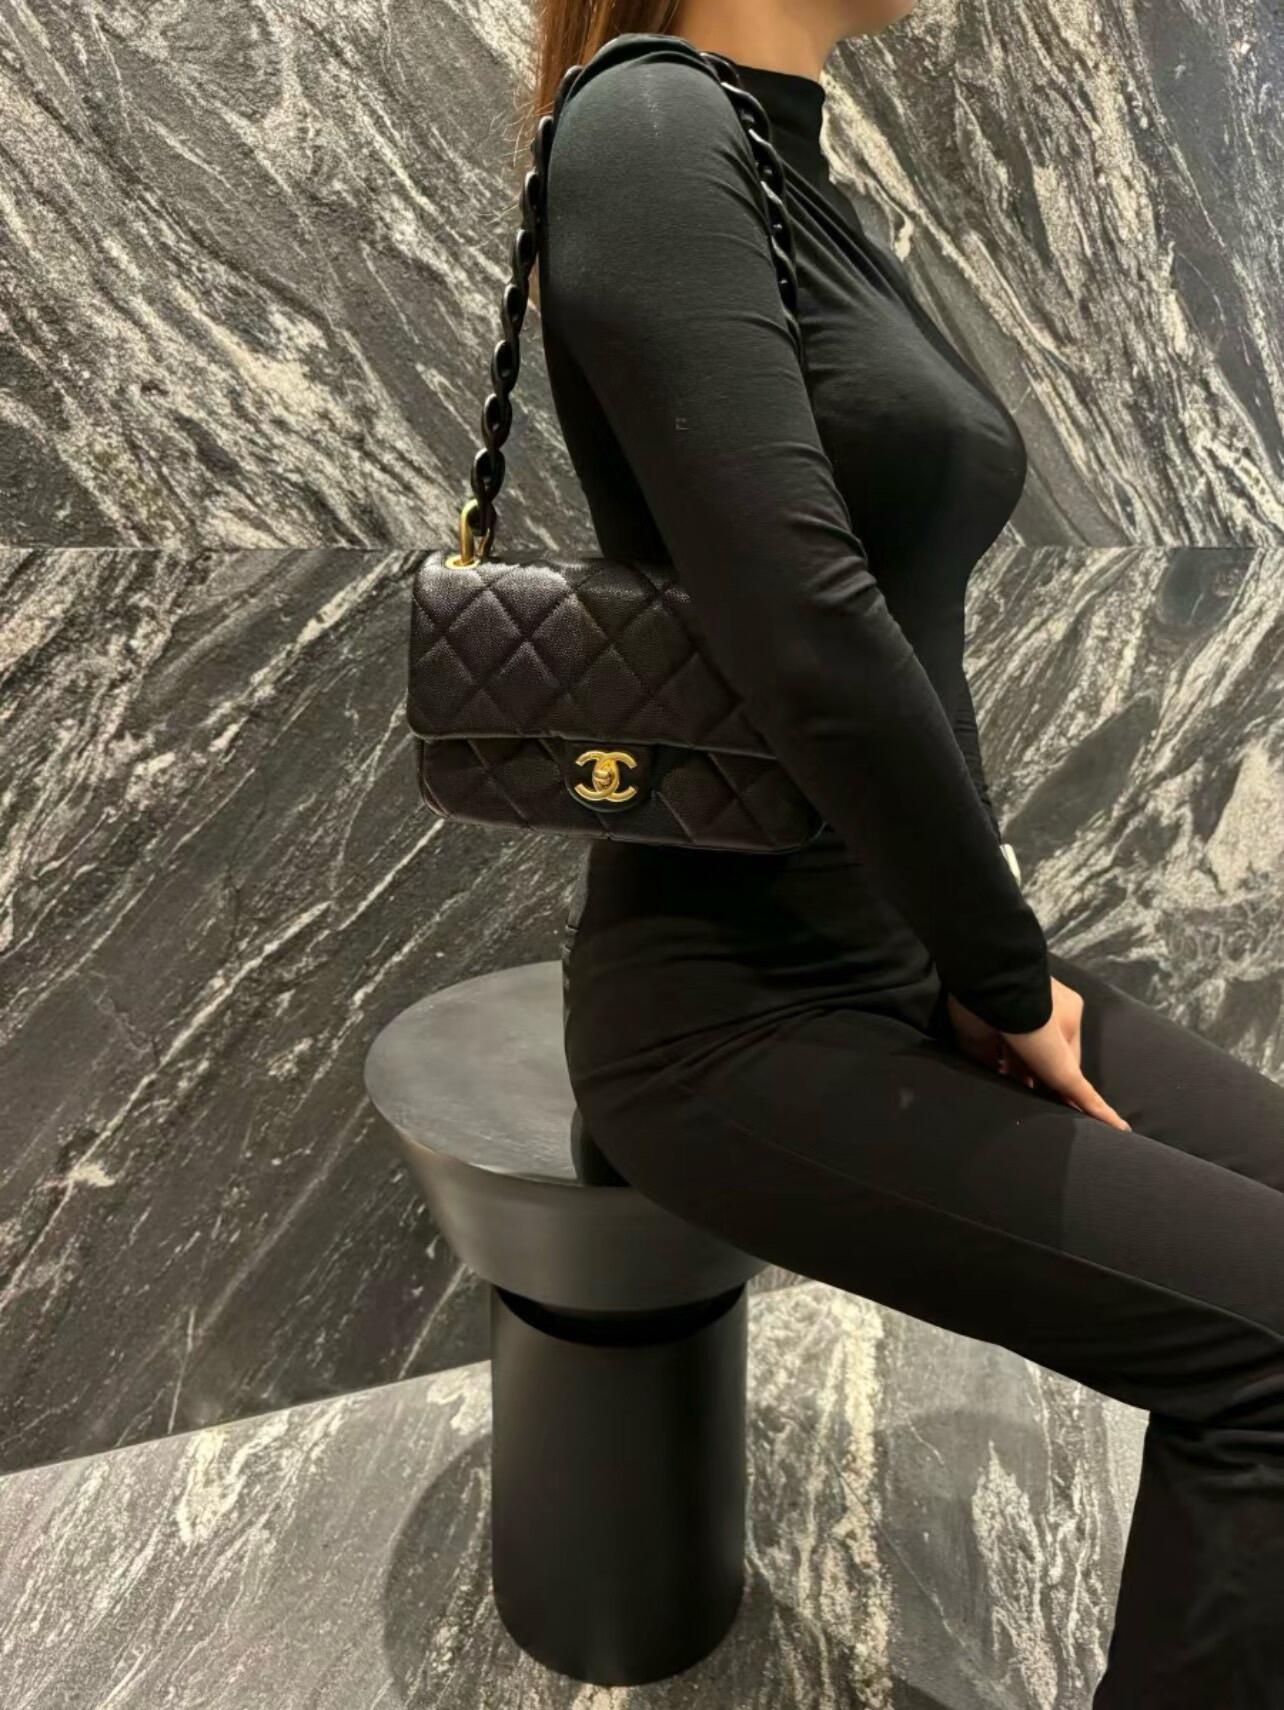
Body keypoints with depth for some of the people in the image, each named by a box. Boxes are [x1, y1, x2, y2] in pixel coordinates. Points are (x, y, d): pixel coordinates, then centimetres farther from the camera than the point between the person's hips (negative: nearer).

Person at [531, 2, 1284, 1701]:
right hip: (739, 1010, -8)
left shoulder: (805, 186, 13)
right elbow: (806, 635, -26)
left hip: (903, 951, 9)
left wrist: (996, 953, 7)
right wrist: (1011, 983, -13)